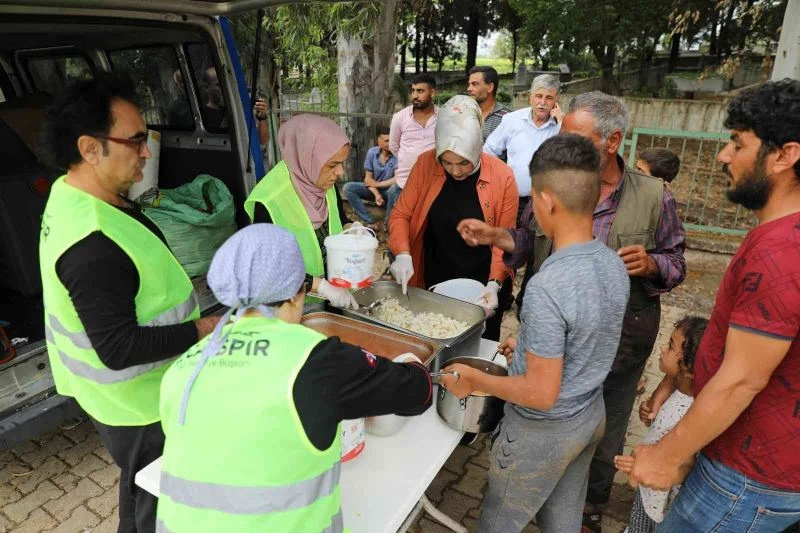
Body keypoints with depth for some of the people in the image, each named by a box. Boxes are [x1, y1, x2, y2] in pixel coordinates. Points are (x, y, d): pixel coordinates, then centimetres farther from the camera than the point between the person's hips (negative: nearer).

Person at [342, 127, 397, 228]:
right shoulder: (372, 152, -6)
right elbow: (368, 178, -4)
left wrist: (377, 184, -12)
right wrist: (376, 194, -22)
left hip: (389, 190, -4)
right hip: (374, 189, 4)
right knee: (348, 187, -18)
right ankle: (370, 221, -20)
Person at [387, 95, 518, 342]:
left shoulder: (502, 177, -13)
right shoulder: (425, 164, -10)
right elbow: (400, 215, -3)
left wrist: (495, 283, -19)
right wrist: (402, 254, -19)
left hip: (478, 291, -1)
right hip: (431, 285, 1)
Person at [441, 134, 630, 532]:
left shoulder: (546, 288, -33)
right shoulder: (615, 264, -7)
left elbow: (541, 393, -27)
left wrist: (474, 380, -15)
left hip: (545, 431, -7)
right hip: (593, 415, 7)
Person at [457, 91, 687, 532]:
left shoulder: (653, 196, -9)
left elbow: (676, 263, -1)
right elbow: (529, 241, 5)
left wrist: (650, 265, -23)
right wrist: (496, 237, -13)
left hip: (615, 344, -1)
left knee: (601, 436, 20)